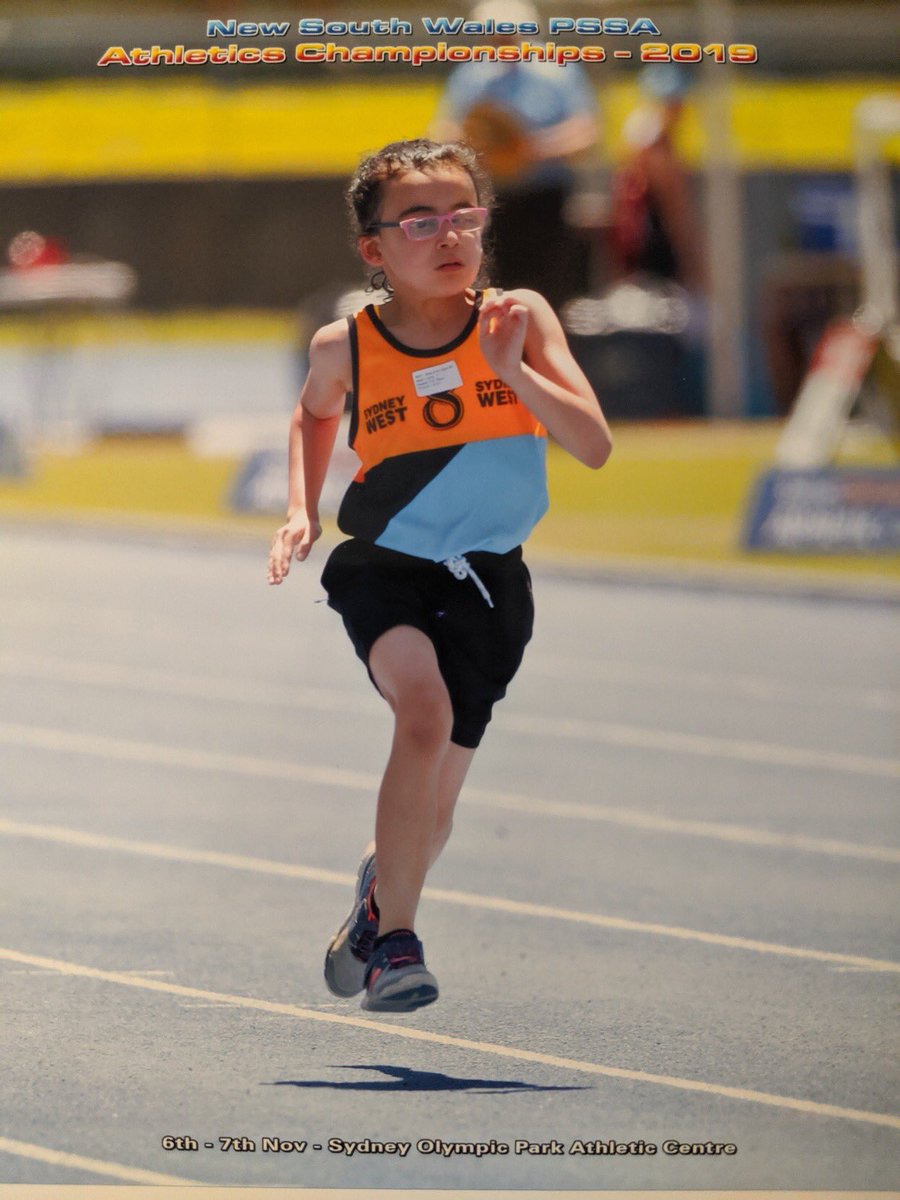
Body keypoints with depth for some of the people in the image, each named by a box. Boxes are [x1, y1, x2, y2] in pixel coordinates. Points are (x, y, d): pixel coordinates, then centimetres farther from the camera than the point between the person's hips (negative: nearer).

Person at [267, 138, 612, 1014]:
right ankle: (394, 936, -22)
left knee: (432, 806, 9)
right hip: (384, 569, -2)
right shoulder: (347, 348, -7)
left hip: (487, 580, 2)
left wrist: (512, 370, -26)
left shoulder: (519, 320, -9)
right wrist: (303, 511, 2)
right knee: (426, 710, -31)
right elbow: (312, 415, 17)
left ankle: (379, 882, 45)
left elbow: (594, 446, -15)